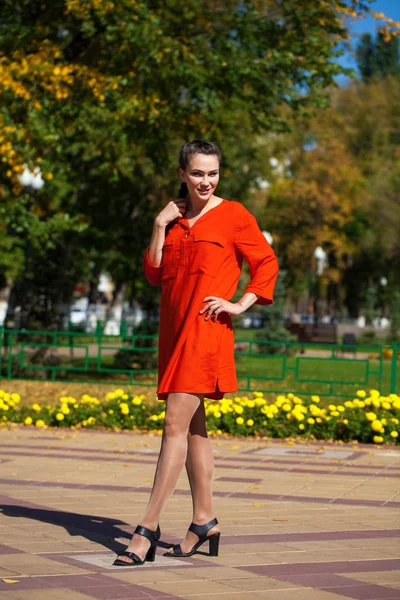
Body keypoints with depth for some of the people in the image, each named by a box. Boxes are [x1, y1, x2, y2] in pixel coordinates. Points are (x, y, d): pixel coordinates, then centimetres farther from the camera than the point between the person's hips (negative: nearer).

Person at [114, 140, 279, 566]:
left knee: (175, 425, -11)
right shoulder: (174, 218, 16)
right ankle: (204, 521, 20)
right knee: (193, 427, 11)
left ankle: (148, 529, -12)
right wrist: (159, 227, 2)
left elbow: (267, 263, -2)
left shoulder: (234, 215, -1)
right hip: (174, 330, 7)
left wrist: (240, 305, -10)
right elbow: (154, 274, 11)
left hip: (206, 330, -7)